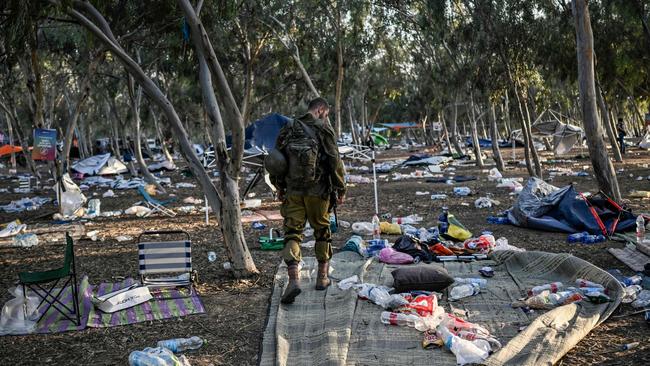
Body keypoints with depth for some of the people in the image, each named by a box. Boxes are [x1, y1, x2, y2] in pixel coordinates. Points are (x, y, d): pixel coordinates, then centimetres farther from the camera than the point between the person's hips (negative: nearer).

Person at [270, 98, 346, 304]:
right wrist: (340, 189, -1)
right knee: (322, 230, 14)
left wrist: (279, 187, 20)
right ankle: (322, 277, 23)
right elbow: (335, 161, -9)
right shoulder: (323, 129, -5)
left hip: (293, 191, 2)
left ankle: (293, 279, -15)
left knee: (292, 233, 1)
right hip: (318, 191, -2)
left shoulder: (288, 129, 7)